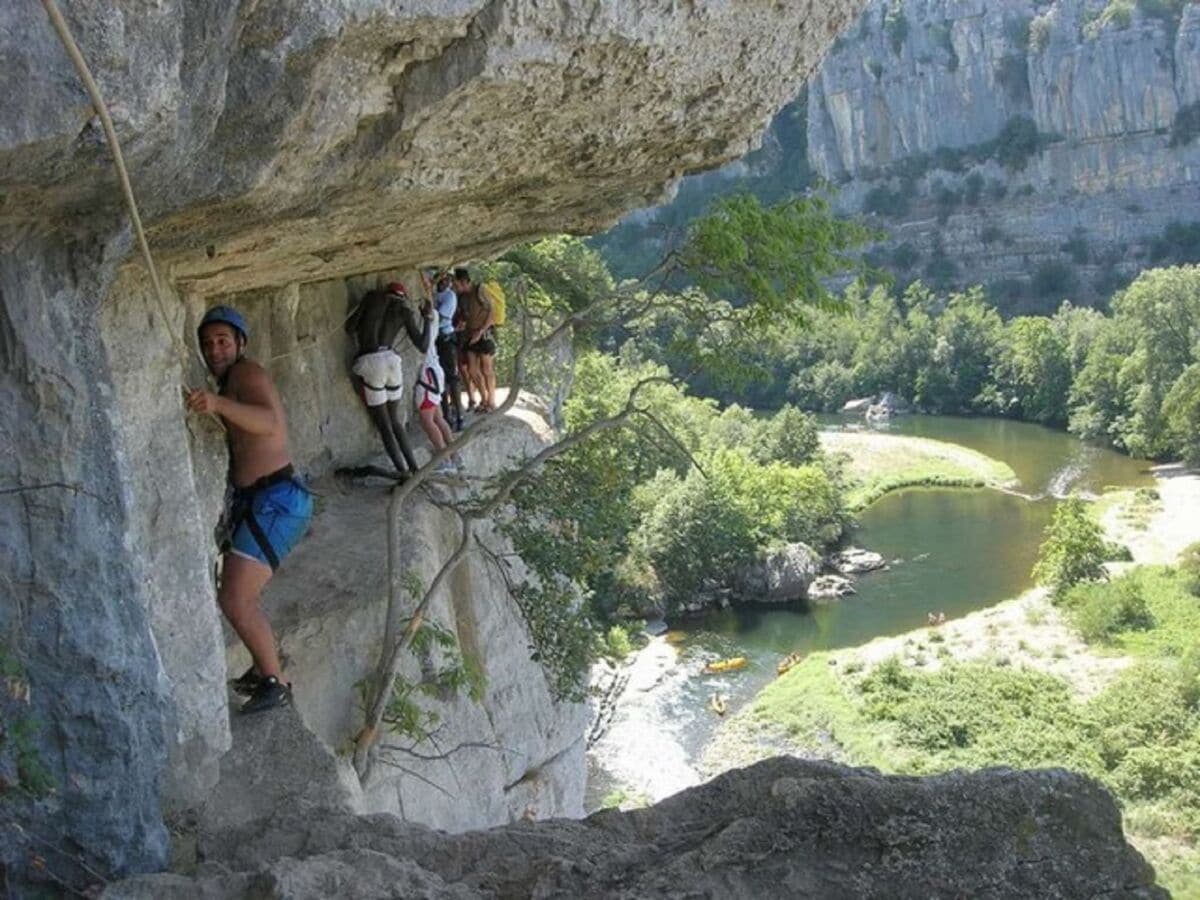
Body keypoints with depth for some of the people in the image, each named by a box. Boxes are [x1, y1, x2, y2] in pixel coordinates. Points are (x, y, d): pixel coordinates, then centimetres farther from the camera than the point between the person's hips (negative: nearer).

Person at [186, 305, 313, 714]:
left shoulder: (247, 374, -11)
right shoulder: (227, 384, 20)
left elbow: (270, 422, -33)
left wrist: (219, 404, -47)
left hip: (276, 500, -11)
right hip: (253, 500, 11)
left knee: (235, 599, -16)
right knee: (233, 595, 19)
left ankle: (275, 682, -2)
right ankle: (263, 670, 33)